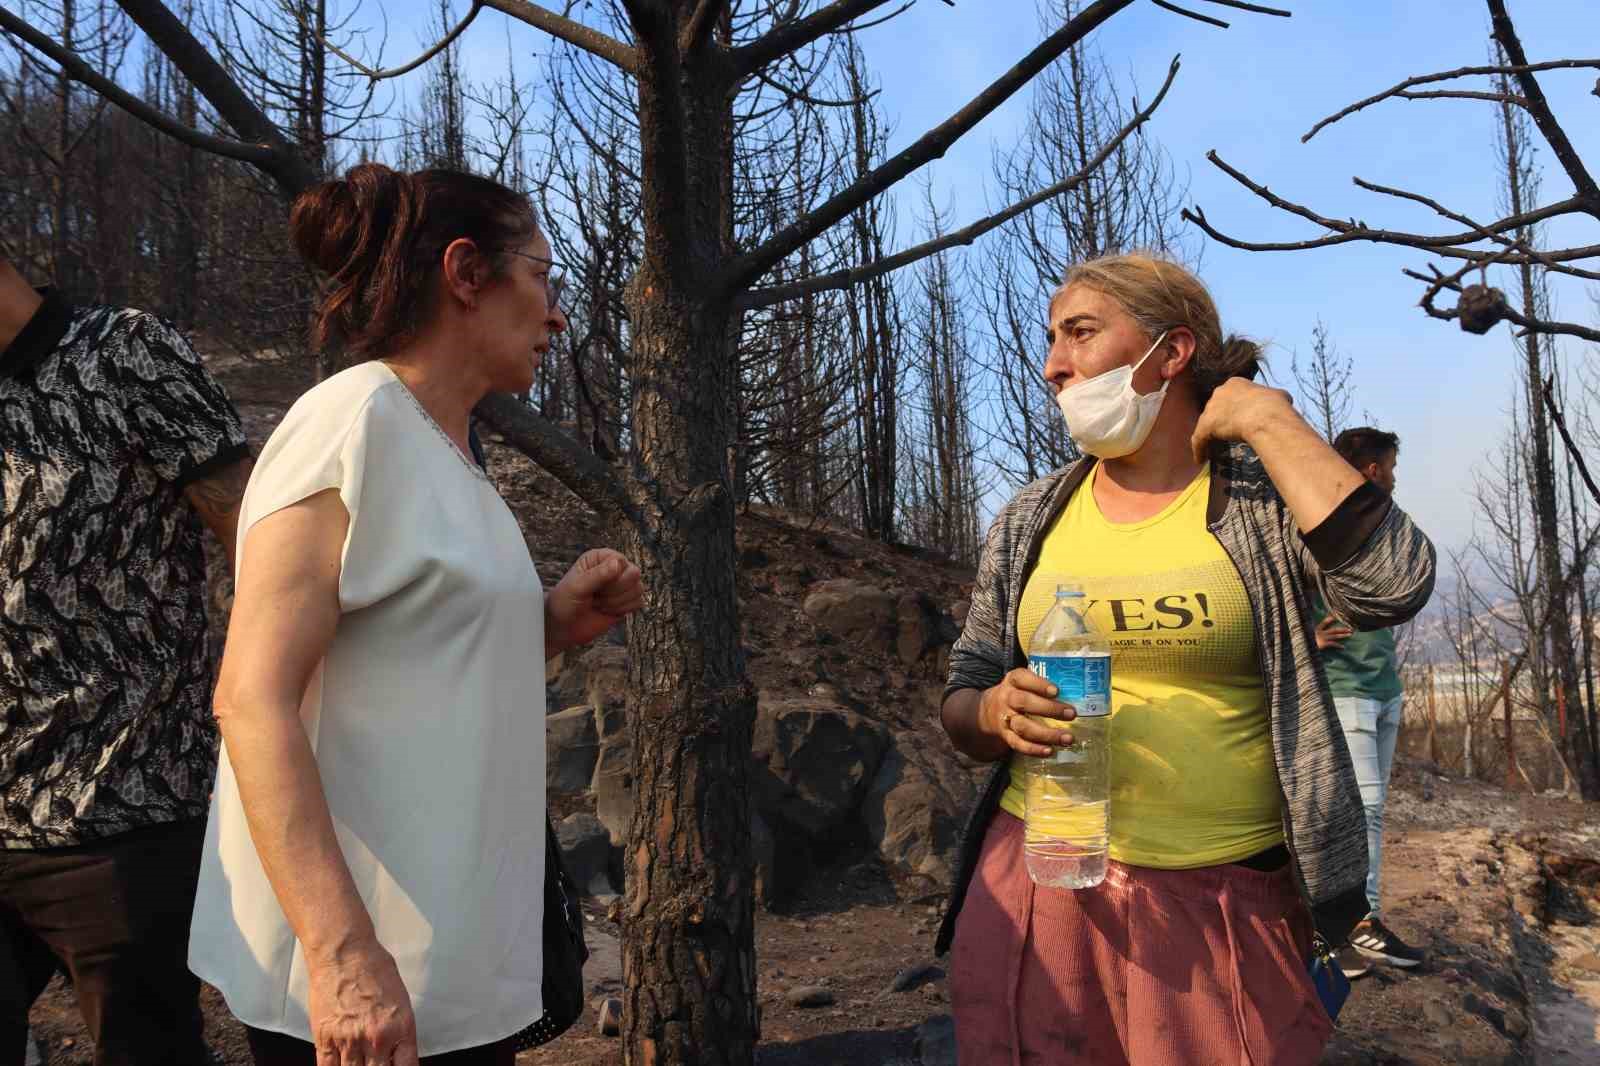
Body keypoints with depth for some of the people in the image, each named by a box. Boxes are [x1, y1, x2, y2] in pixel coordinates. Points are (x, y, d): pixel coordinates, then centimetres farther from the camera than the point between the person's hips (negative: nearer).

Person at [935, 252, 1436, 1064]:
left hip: (1227, 904, -2)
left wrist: (1269, 419, -13)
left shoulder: (1265, 497, -2)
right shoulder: (1029, 522, 6)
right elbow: (960, 704, 11)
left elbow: (1392, 587, -22)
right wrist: (997, 712, -13)